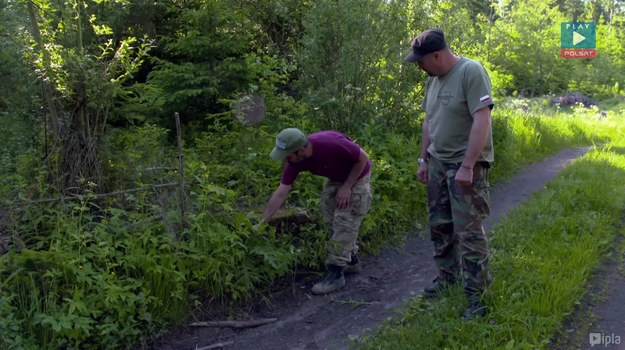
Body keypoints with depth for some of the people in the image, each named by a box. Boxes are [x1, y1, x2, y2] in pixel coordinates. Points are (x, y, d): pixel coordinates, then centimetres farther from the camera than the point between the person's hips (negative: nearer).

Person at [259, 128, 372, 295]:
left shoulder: (331, 143, -39)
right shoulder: (294, 161, -21)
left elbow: (363, 158, -23)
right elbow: (280, 193, -15)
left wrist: (347, 187, -21)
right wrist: (261, 223, -16)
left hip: (356, 176, -6)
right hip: (335, 179, 6)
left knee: (344, 222, -9)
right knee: (331, 220, 9)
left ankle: (335, 274, -3)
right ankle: (351, 261, 26)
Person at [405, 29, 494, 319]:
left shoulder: (471, 71, -15)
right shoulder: (433, 79, 10)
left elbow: (481, 120, -21)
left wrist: (467, 166, -23)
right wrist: (423, 160, 15)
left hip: (466, 165, -8)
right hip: (437, 163, 8)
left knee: (468, 231, -4)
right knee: (439, 224, 15)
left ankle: (476, 294, 6)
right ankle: (448, 275, 33)